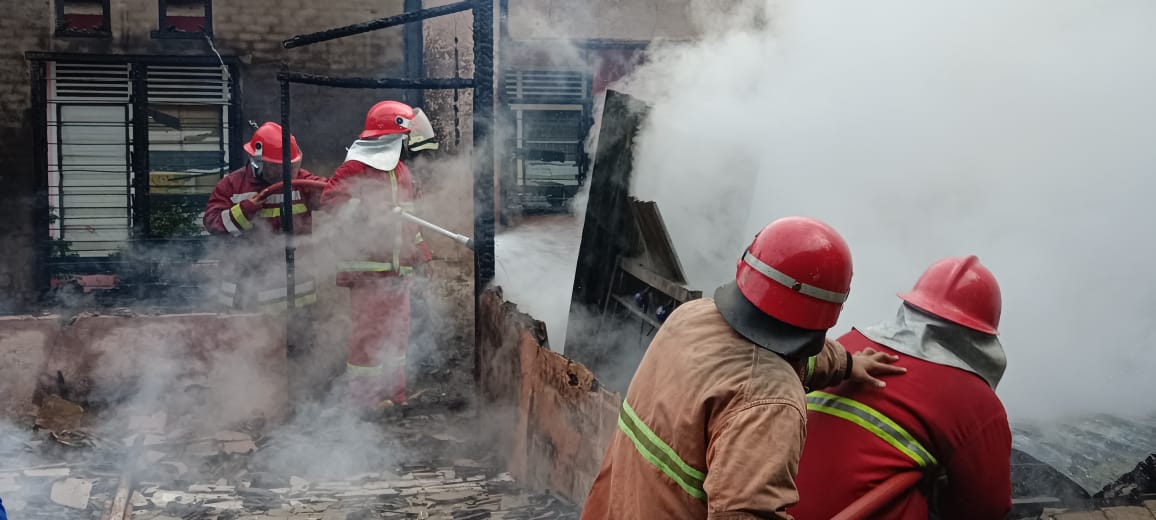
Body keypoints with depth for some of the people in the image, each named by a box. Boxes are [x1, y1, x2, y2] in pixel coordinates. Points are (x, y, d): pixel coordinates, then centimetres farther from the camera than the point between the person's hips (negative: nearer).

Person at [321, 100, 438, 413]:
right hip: (367, 266, -9)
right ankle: (364, 398, 1)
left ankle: (394, 395, 25)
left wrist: (421, 253, 25)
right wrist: (366, 211, -34)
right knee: (370, 333, -8)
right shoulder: (355, 169, -11)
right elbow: (332, 197, -25)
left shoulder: (401, 173, 17)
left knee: (398, 331, 14)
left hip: (398, 267, 9)